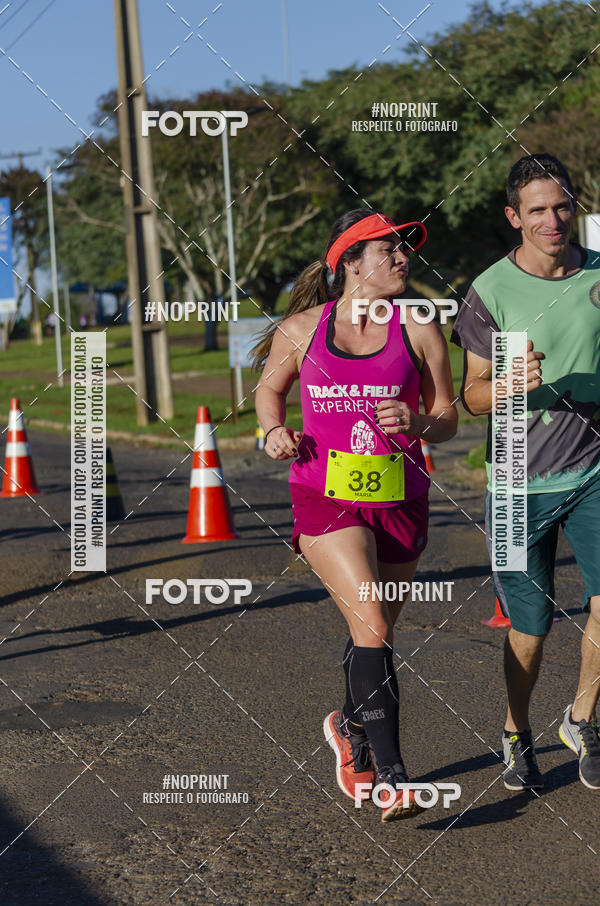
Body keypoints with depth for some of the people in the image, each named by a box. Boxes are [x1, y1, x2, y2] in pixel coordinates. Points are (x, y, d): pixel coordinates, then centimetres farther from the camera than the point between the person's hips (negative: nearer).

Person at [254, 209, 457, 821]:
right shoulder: (301, 329, 3)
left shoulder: (417, 329, 2)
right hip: (325, 497, -2)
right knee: (371, 624, -19)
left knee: (375, 633, 13)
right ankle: (390, 776, -17)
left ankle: (352, 728, 43)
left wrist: (417, 423, -15)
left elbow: (448, 419, 7)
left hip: (399, 501, 2)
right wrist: (275, 431, 0)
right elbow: (270, 387, 21)